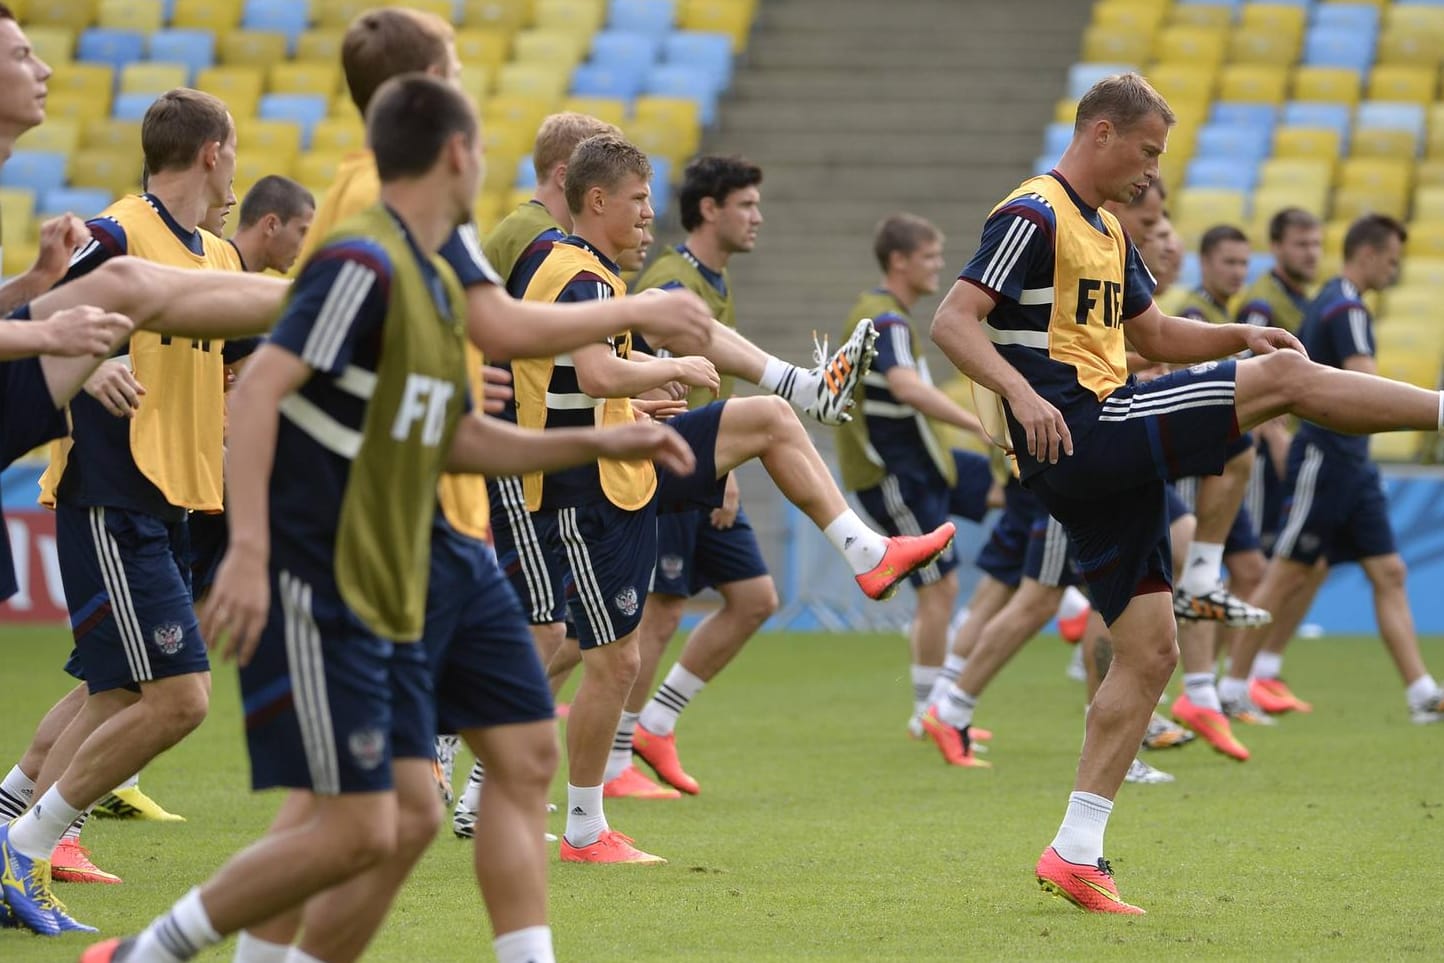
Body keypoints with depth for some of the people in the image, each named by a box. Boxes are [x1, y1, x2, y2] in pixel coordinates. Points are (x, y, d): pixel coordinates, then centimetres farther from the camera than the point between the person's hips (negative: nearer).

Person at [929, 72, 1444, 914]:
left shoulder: (1109, 234, 22)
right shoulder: (1033, 218, -8)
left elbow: (1157, 336, 31)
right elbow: (953, 322, -17)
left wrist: (1240, 335, 11)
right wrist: (1025, 395, -32)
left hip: (1112, 462, 10)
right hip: (1080, 435, -10)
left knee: (1151, 652, 6)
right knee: (1284, 379, -12)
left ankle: (1077, 852, 5)